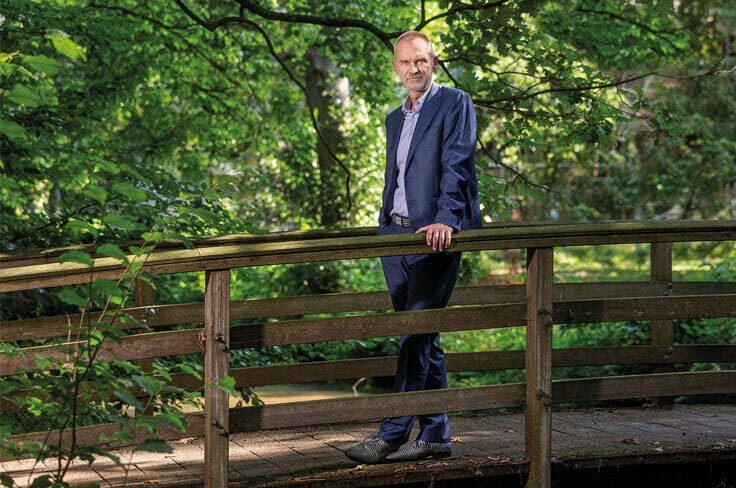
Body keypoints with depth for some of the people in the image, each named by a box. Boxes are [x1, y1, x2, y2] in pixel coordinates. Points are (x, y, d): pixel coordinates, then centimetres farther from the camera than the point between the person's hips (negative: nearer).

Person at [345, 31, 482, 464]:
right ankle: (436, 436, 13)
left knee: (417, 334, -11)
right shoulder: (395, 118, 22)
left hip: (436, 234, -8)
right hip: (396, 234, 8)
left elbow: (456, 165, -14)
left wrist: (445, 220, -25)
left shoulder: (455, 104, -2)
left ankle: (392, 436, -11)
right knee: (423, 337, 9)